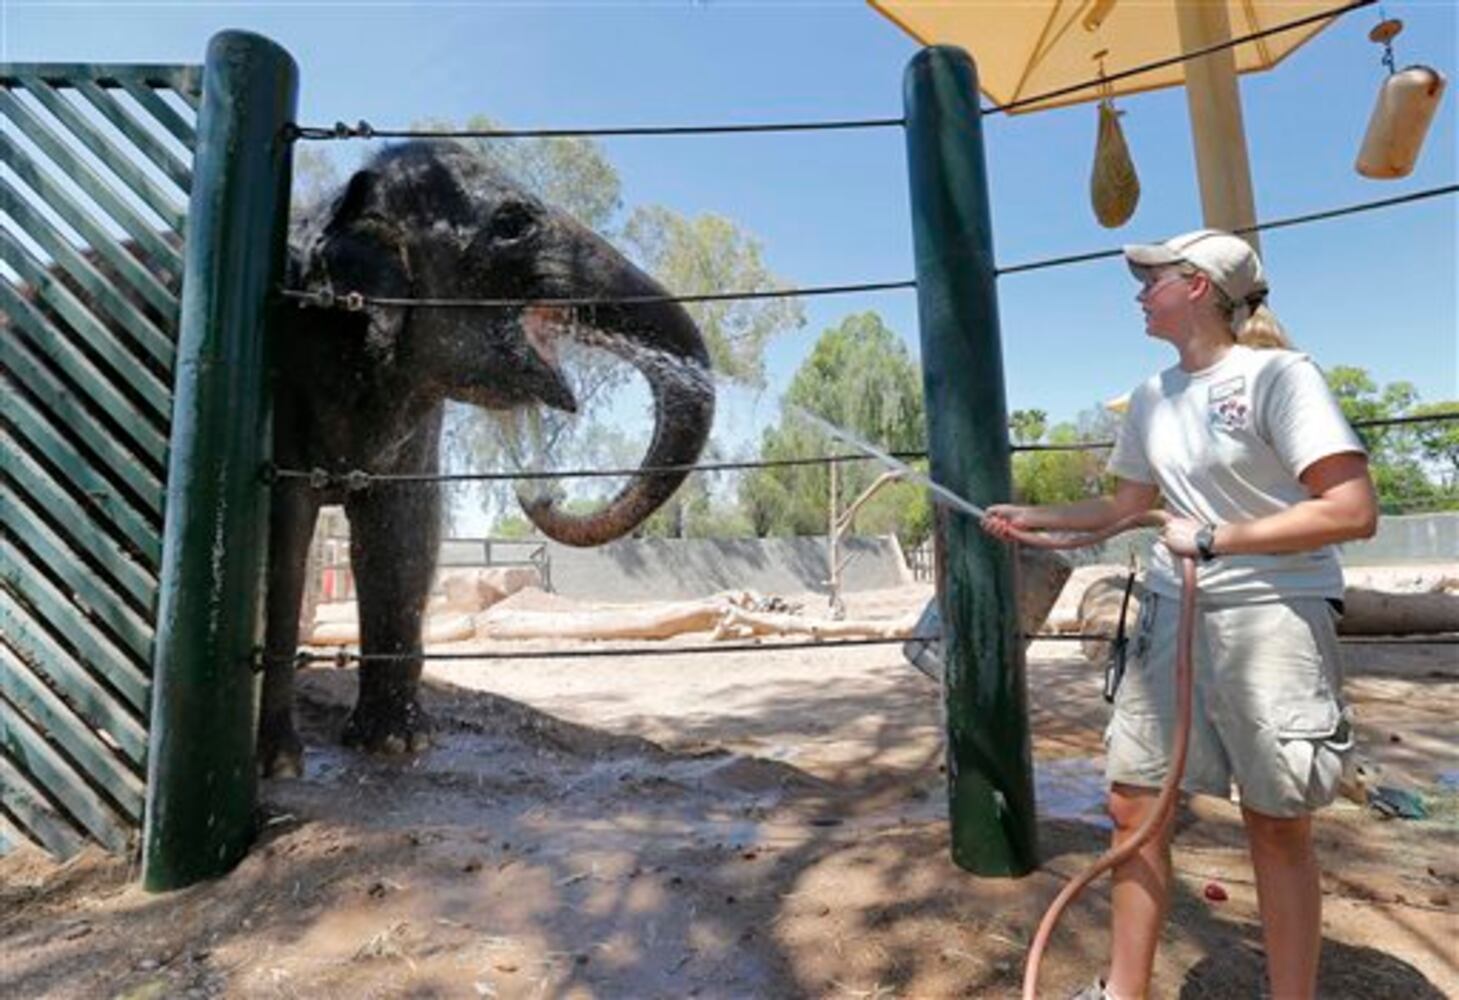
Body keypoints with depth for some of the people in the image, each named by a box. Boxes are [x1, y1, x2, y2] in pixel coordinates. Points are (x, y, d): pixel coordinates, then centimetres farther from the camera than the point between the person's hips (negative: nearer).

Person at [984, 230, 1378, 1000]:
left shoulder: (1278, 374, -11)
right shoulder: (1151, 397, 9)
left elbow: (1354, 512, -18)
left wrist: (1210, 539, -17)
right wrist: (1031, 517, 15)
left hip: (1276, 612, -6)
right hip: (1173, 609, 6)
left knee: (1278, 826, 6)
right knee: (1133, 802, 8)